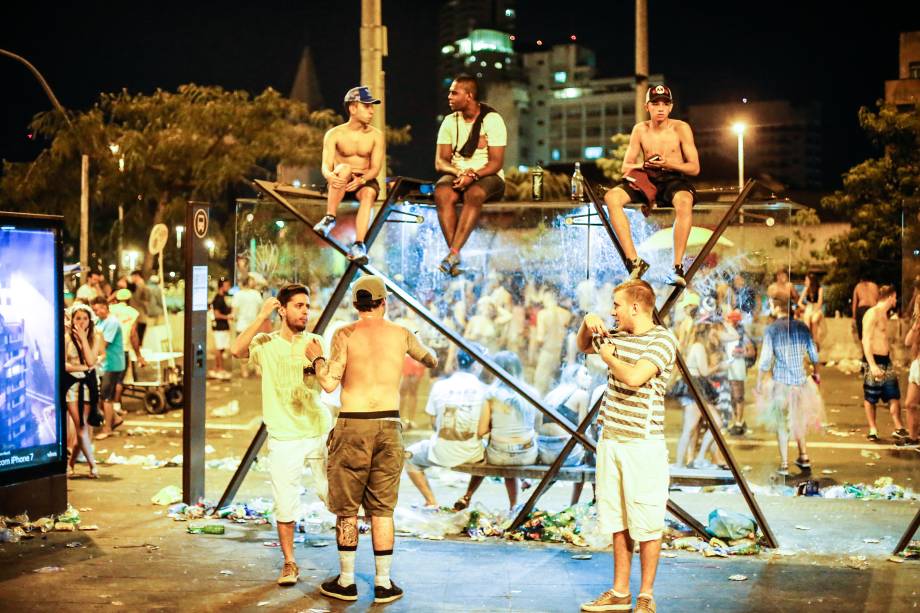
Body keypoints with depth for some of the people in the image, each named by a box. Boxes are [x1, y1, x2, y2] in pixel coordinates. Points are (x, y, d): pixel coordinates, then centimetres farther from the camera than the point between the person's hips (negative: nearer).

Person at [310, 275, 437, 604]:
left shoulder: (345, 335, -6)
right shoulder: (401, 334, 3)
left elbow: (329, 383, -11)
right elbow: (432, 361, 20)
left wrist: (316, 357, 7)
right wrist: (416, 344, 40)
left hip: (353, 426, -2)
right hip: (389, 426, 2)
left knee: (346, 507, 10)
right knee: (382, 508, 10)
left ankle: (346, 581, 15)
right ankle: (383, 583, 12)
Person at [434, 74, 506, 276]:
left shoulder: (492, 120, -5)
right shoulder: (450, 121, 8)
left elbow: (496, 162, -11)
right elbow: (440, 162, 2)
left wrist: (473, 175, -28)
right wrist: (458, 172, -20)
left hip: (488, 177, -3)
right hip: (457, 175, 3)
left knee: (473, 194, -39)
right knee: (442, 194, -32)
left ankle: (453, 253, -44)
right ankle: (456, 258, -38)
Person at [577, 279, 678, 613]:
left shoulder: (663, 339, -11)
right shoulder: (616, 336, 12)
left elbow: (634, 377, -25)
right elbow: (584, 346, 31)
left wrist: (609, 357, -8)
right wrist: (587, 323, 10)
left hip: (643, 444, -7)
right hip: (610, 439, 7)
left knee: (646, 524, 1)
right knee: (618, 522, 13)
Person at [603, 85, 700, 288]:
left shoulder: (681, 129, 0)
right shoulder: (640, 130, 7)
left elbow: (694, 168, -1)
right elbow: (626, 167, 9)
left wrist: (668, 163, -18)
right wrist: (642, 165, -13)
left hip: (674, 180, -3)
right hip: (647, 180, 3)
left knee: (684, 202, -40)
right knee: (611, 197, -25)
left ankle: (677, 267, -36)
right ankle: (634, 260, -29)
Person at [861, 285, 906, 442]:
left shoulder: (883, 314, 15)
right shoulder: (872, 313, -14)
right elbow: (866, 340, -20)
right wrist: (872, 365, -26)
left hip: (886, 360, 9)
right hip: (873, 360, -9)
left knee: (894, 395, 5)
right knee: (870, 398, 3)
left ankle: (899, 428, 9)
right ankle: (873, 430, 12)